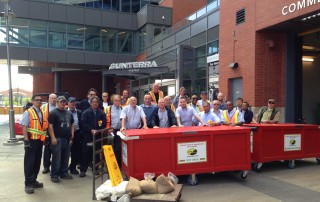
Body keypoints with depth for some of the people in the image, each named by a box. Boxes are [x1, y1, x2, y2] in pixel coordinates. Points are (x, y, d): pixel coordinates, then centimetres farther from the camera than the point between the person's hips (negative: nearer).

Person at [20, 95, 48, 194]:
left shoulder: (42, 113, 13)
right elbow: (24, 127, -12)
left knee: (37, 162, 13)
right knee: (29, 162, -2)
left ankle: (33, 180, 25)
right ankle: (28, 184, 5)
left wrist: (44, 138, 13)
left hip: (40, 140, 7)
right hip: (31, 140, -7)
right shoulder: (28, 112, -6)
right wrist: (26, 140, -19)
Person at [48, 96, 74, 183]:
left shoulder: (69, 113, 14)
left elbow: (72, 124, 24)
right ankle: (54, 175, 6)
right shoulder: (53, 113, -6)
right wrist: (53, 138, -18)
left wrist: (72, 134, 11)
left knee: (66, 157, 12)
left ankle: (64, 173, 24)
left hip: (67, 139, 6)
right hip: (57, 139, -6)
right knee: (56, 158, -3)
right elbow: (50, 126, -12)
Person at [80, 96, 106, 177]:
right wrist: (91, 130, -15)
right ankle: (83, 170, 9)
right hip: (88, 135, -1)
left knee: (97, 152, 6)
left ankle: (95, 168, 20)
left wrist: (97, 131, -15)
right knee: (86, 153, 1)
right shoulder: (86, 112, 3)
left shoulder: (101, 113, 5)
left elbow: (104, 124, -2)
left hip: (98, 136, 1)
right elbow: (83, 123, -6)